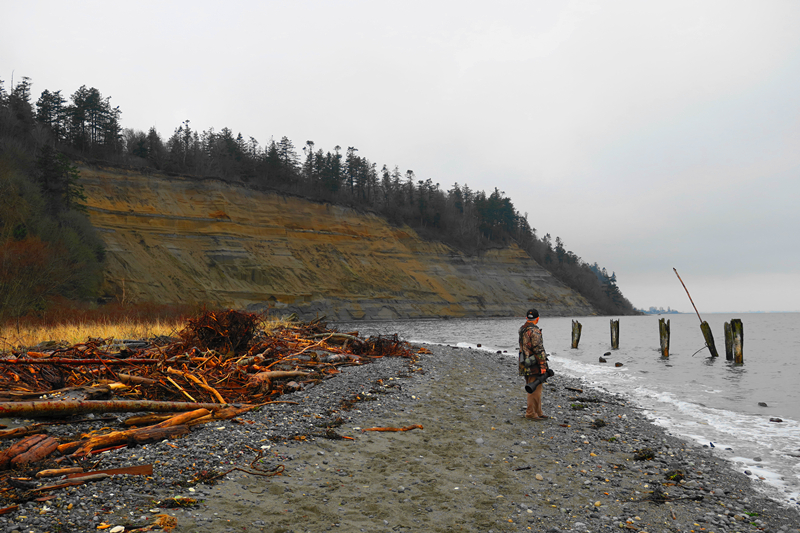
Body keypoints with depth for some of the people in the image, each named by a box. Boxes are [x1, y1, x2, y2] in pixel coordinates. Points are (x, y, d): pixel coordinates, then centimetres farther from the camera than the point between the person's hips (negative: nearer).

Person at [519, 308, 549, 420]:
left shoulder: (522, 330, 13)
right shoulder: (534, 331, -17)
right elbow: (539, 350, -20)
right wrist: (543, 365, -18)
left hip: (525, 365, 9)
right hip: (534, 365, -9)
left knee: (535, 389, 16)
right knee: (534, 390, -3)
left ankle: (538, 412, 23)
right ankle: (530, 413, 2)